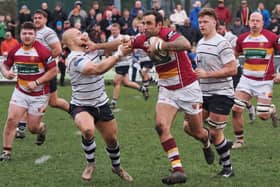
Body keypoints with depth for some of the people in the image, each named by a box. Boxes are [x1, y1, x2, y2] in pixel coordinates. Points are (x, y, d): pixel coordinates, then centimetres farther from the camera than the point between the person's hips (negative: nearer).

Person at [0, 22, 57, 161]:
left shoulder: (42, 51, -17)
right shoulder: (15, 50, -2)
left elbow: (53, 71, -15)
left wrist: (36, 82, -20)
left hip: (39, 95, -3)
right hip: (20, 91, 3)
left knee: (33, 128, 3)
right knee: (11, 119, -13)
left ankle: (42, 129, 41)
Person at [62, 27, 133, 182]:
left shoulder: (91, 49, 0)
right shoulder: (75, 59, -24)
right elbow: (98, 69, -35)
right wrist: (119, 54, -31)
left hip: (101, 104, 7)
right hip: (81, 106, -7)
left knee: (112, 139, 12)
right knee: (88, 130, -34)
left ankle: (117, 167, 41)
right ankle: (90, 164, -8)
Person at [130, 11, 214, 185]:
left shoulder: (168, 34, -24)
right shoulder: (143, 40, -4)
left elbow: (186, 44, -45)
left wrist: (160, 45, -44)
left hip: (188, 88, -5)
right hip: (166, 90, 5)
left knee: (197, 132, 8)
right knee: (161, 125, -20)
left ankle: (207, 142, 48)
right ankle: (178, 169, -19)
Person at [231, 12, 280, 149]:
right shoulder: (242, 38, 1)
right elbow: (234, 55, 18)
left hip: (264, 81, -3)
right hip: (246, 79, 3)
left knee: (263, 115, -5)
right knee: (236, 109, -9)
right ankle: (239, 139, 9)